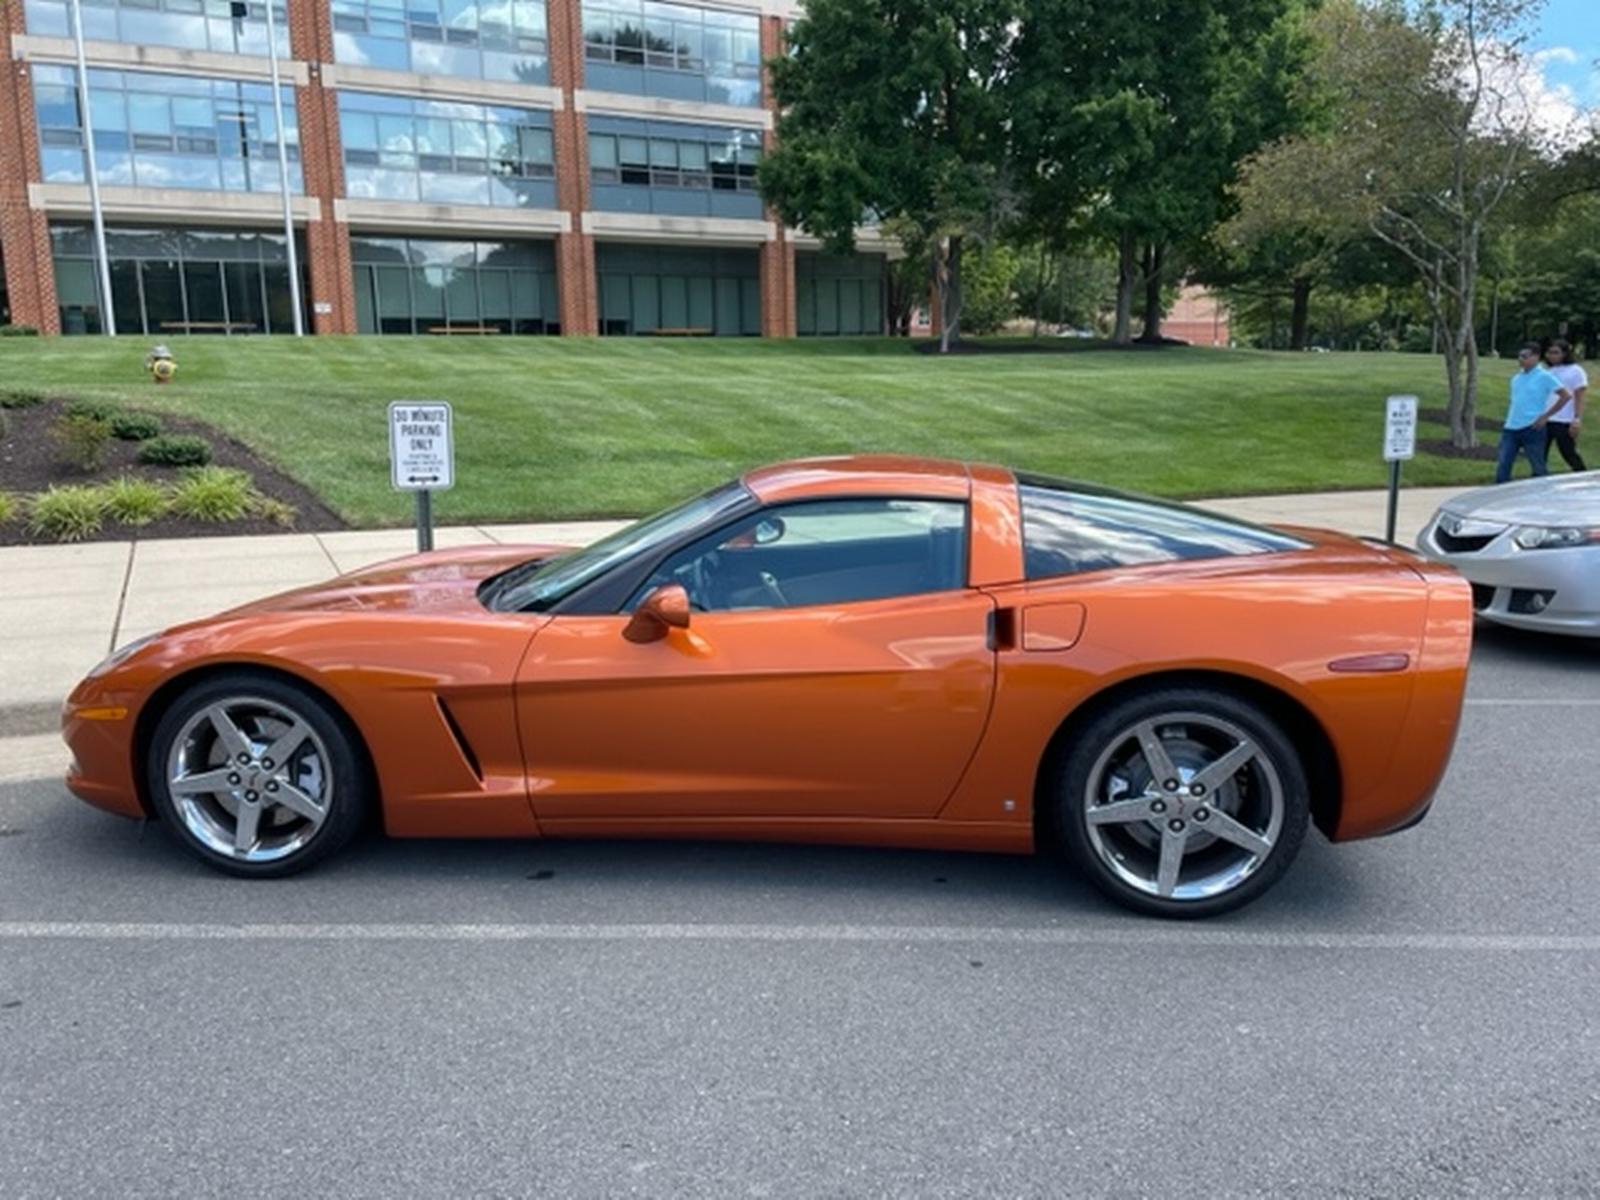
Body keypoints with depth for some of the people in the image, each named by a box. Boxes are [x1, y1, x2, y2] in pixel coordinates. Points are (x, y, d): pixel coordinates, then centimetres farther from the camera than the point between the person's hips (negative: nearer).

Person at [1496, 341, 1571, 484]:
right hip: (1510, 429, 6)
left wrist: (1545, 416, -10)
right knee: (1503, 466, 2)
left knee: (1538, 467, 2)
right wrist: (1509, 421, 17)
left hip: (1532, 429, -6)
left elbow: (1565, 395, -8)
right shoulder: (1516, 378, 13)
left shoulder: (1545, 377, -5)